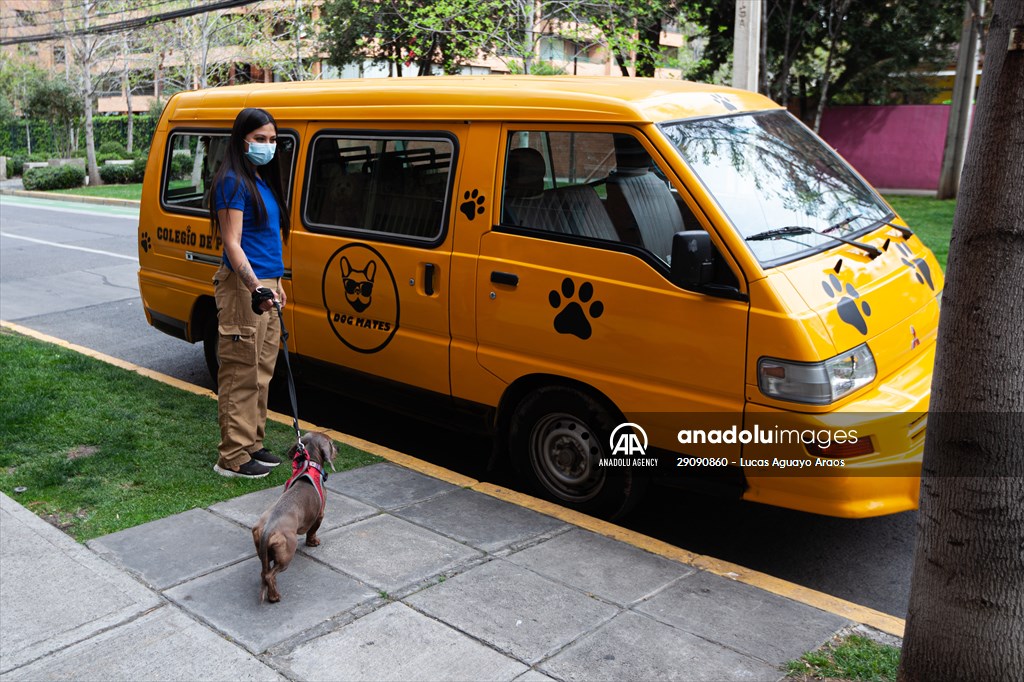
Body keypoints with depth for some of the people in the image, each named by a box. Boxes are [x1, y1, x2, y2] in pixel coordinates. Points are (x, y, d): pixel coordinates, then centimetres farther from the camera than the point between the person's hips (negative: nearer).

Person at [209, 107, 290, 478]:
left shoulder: (263, 180, 17)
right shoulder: (233, 182, -11)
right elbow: (232, 244, -18)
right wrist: (255, 285, -28)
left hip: (264, 284, 10)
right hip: (243, 286, -10)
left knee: (262, 372, 15)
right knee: (241, 374, -5)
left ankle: (252, 444, 26)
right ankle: (233, 458, 2)